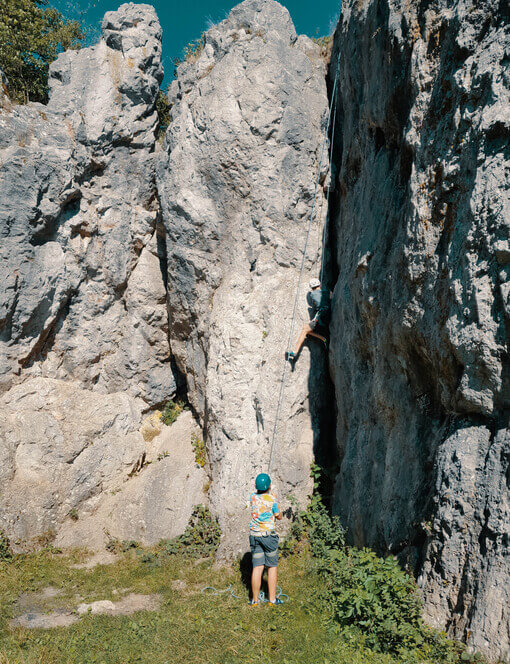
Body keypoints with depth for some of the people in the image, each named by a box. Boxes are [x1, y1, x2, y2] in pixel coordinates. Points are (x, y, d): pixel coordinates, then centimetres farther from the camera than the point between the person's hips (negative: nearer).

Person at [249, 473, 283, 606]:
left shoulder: (253, 497, 1)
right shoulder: (272, 499, -12)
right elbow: (279, 516, 1)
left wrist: (270, 494, 39)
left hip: (254, 535, 4)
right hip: (268, 535, -4)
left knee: (257, 568, 6)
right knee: (272, 567, 8)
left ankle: (255, 599, 8)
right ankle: (272, 599, 11)